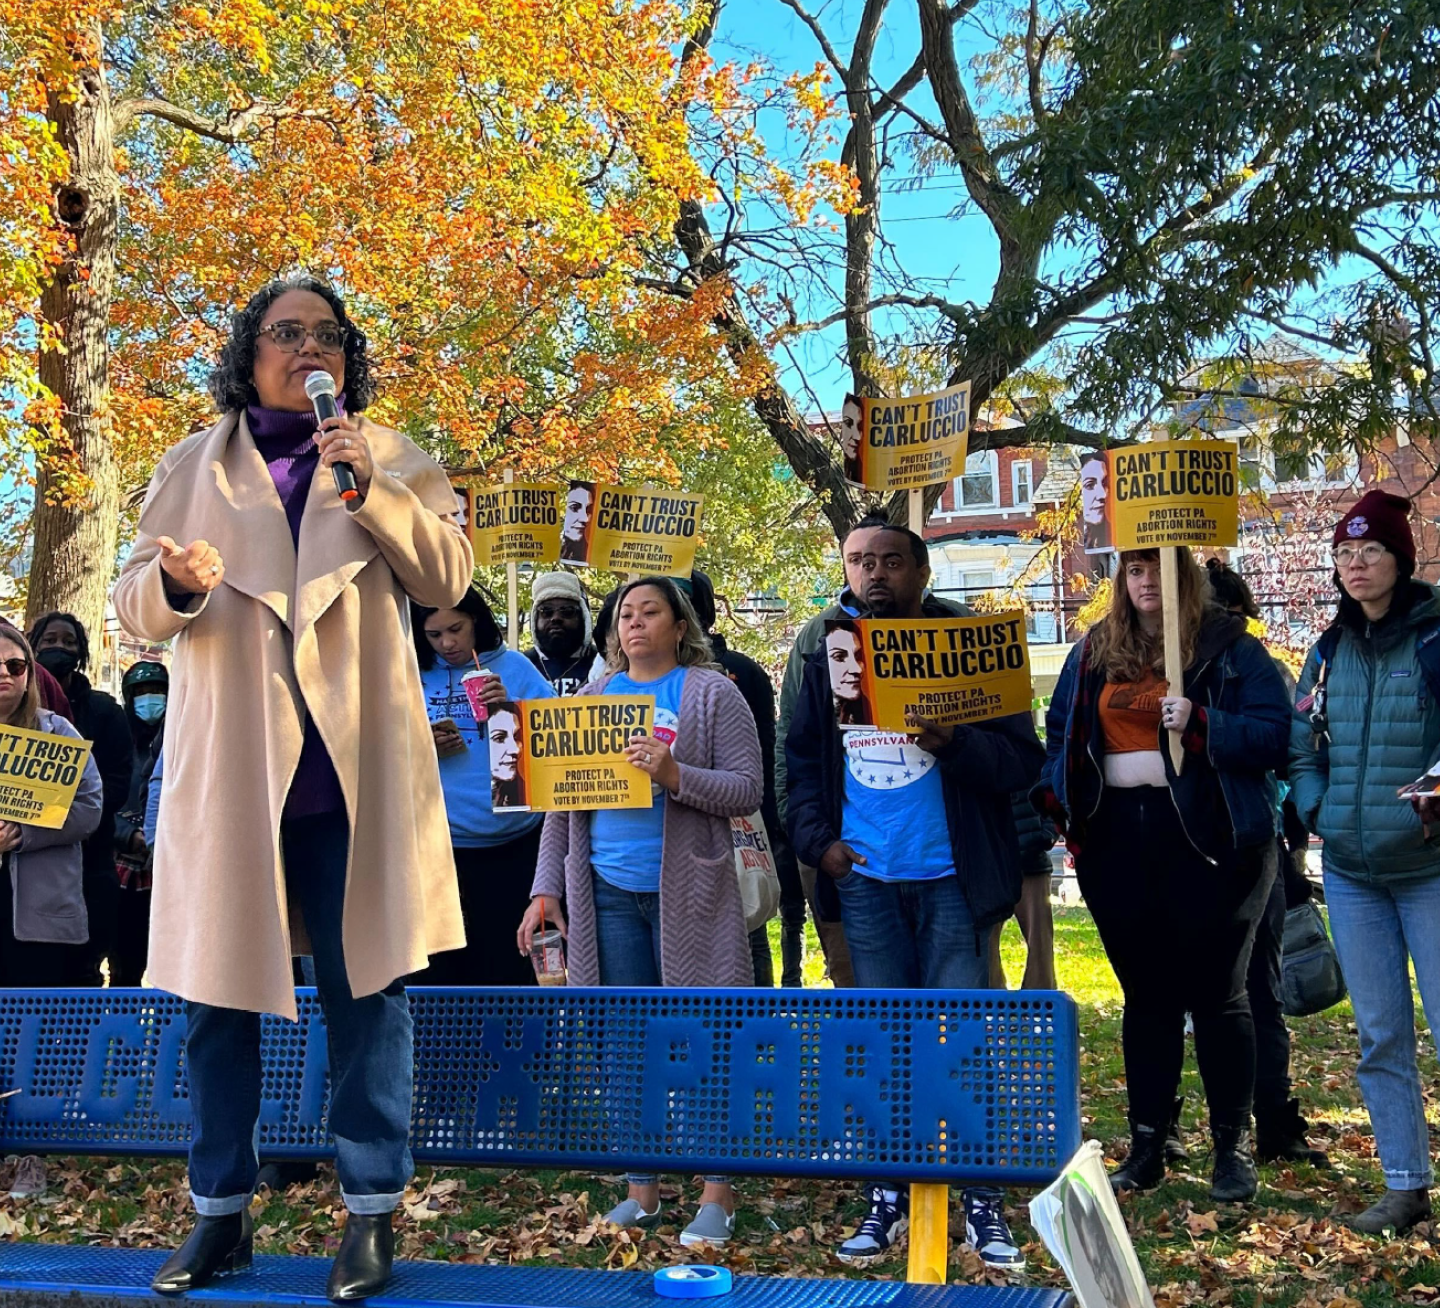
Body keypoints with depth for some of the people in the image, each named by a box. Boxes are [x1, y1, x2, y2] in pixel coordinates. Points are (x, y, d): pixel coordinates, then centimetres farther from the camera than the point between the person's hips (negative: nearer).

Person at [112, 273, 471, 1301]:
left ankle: (373, 1212, 12)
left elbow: (449, 579, 0)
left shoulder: (391, 458, 11)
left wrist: (368, 490, -12)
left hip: (352, 761, -1)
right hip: (227, 763, 1)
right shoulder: (195, 466, 13)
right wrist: (172, 583, -14)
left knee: (365, 987, 2)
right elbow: (136, 603, 9)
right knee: (216, 991, 5)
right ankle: (221, 1215, 19)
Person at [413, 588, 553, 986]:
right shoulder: (414, 675, 7)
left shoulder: (514, 666, 5)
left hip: (512, 844, -1)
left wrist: (513, 708, -17)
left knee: (506, 962, 3)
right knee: (438, 966, 3)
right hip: (438, 846, 1)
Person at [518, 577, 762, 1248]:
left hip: (688, 891, -4)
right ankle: (641, 1189, 19)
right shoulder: (593, 698, 13)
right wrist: (546, 889, 7)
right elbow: (563, 801, 12)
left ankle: (717, 1192, 10)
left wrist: (675, 775, -22)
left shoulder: (712, 692, -1)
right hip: (608, 893, 4)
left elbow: (748, 789, -7)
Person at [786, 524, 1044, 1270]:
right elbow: (802, 757, 14)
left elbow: (1022, 759, -7)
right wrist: (817, 839, 0)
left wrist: (953, 743, -25)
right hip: (864, 878, 3)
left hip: (950, 878, -3)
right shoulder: (829, 657, 8)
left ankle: (983, 1203, 11)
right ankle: (888, 1198, 21)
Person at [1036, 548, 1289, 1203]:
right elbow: (1060, 732, 16)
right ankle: (1146, 1145, 20)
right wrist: (1056, 799, 0)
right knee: (1145, 995, 11)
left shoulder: (1231, 649, -1)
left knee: (1215, 992, 2)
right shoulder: (1092, 654, 12)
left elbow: (1275, 734, -8)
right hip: (1118, 845, 4)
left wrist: (1199, 723, -22)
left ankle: (1233, 1148, 14)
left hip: (1208, 838, -4)